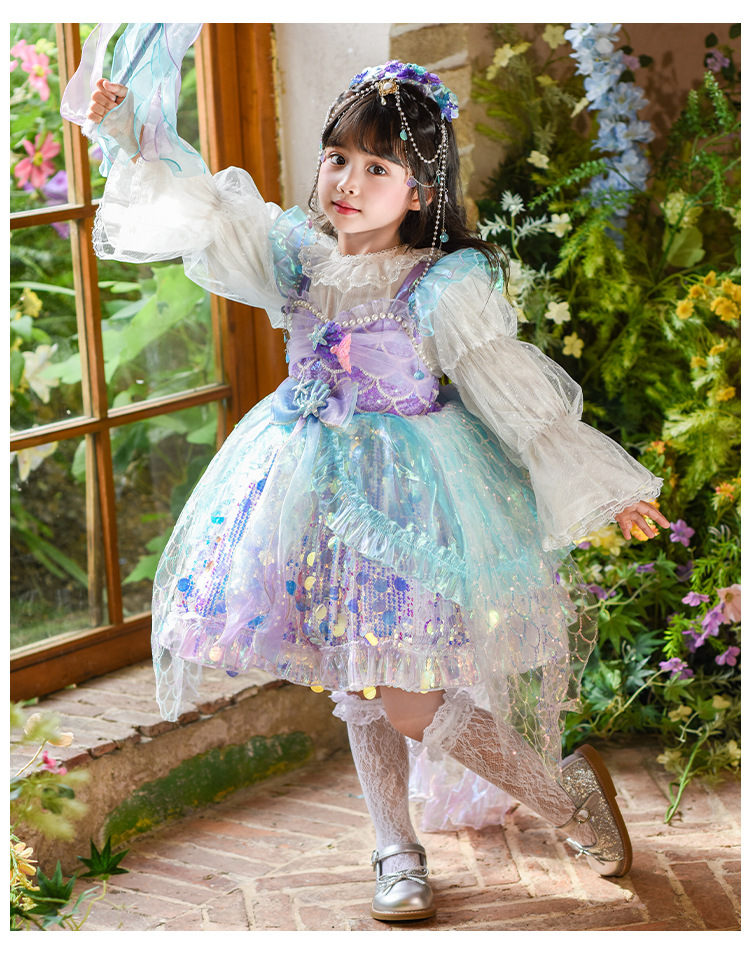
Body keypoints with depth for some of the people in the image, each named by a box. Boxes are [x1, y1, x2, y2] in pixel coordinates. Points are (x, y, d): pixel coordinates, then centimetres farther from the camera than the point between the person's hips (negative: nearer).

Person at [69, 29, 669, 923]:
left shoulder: (445, 288, -15)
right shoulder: (298, 254, 0)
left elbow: (516, 392, -11)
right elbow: (204, 211, 3)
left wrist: (605, 488, -10)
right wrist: (130, 134, -8)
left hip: (411, 499, -6)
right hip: (322, 493, 6)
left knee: (411, 705, -9)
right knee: (357, 690, 13)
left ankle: (570, 788, 12)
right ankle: (397, 853, 31)